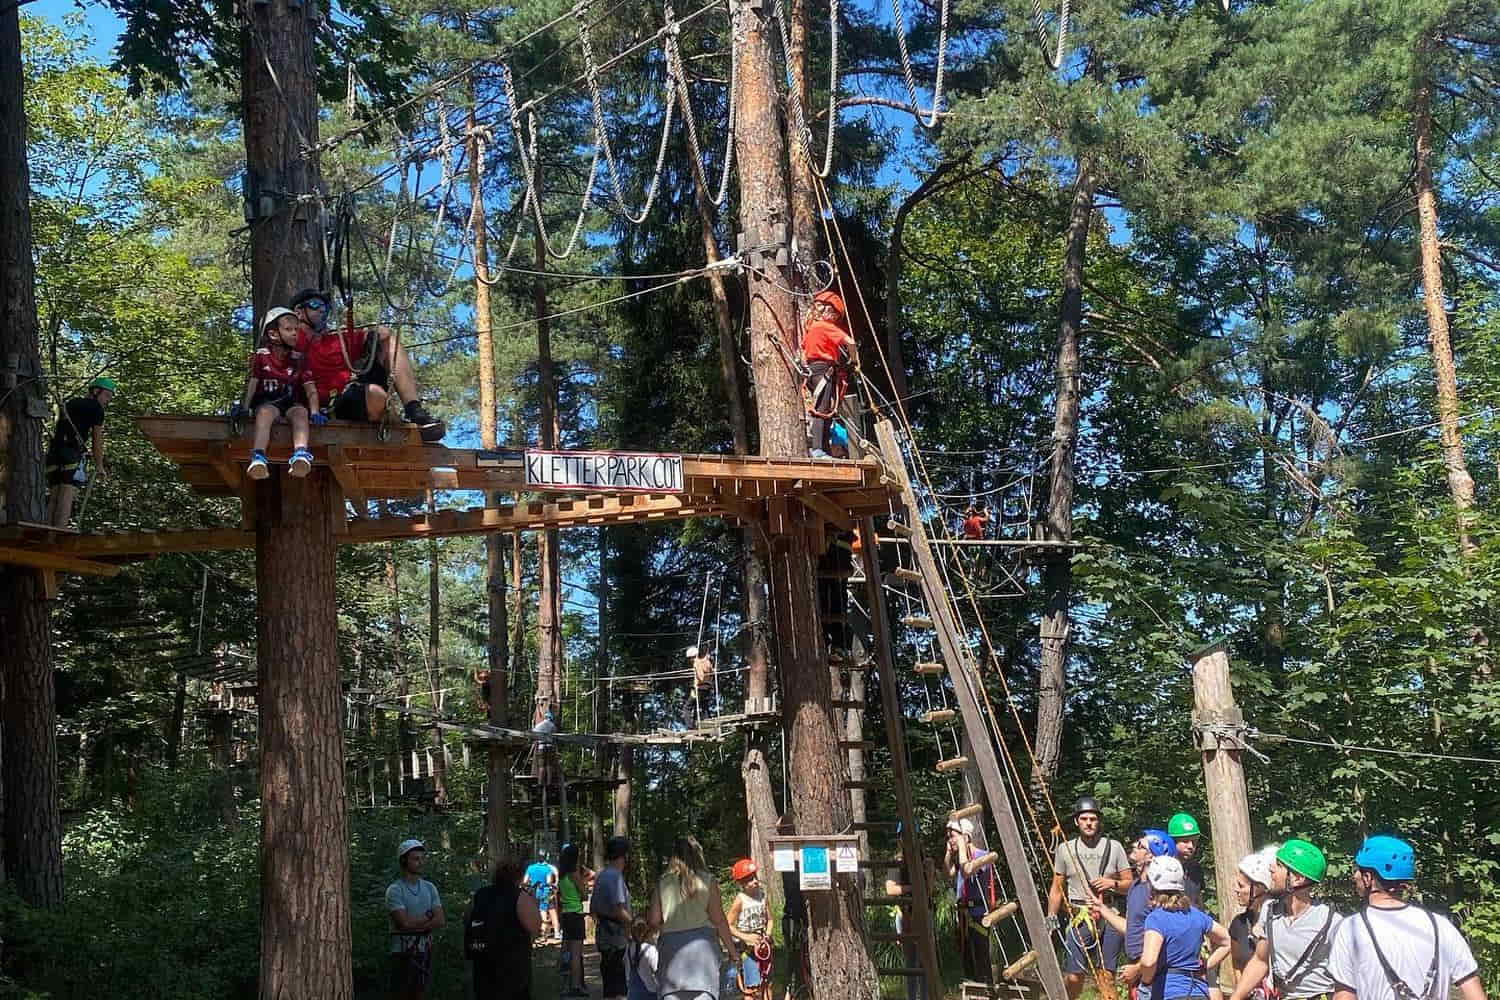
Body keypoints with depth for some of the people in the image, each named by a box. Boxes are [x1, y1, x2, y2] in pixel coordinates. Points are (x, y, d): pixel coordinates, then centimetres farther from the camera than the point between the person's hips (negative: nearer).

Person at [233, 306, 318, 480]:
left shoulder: (298, 360, 7)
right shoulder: (261, 356, 4)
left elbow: (310, 389, 2)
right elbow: (252, 384, 1)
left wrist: (314, 412, -12)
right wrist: (244, 408, -10)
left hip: (291, 403, 1)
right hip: (266, 402, -1)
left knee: (301, 411, -32)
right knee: (265, 411, -36)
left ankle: (301, 454, -57)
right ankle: (258, 457, -52)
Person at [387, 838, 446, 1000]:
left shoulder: (430, 888, 8)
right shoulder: (395, 890, -8)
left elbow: (440, 921, 0)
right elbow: (405, 923, -17)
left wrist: (415, 924, -12)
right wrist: (427, 917, -3)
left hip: (425, 950, 5)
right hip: (403, 952, -5)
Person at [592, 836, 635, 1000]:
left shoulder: (601, 876, 13)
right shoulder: (615, 876, -16)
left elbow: (593, 908, 20)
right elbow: (619, 911, -23)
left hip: (603, 936, 9)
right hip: (616, 939, -9)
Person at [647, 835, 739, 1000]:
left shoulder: (662, 883, 5)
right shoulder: (708, 881, 0)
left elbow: (653, 920, 3)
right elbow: (719, 920, -2)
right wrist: (732, 950, 7)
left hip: (670, 947, 2)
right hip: (701, 944, -2)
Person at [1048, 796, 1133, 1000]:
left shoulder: (1113, 847, 8)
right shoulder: (1065, 849, 8)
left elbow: (1130, 884, 10)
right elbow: (1057, 889, 13)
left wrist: (1112, 884, -8)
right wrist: (1051, 918, 6)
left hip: (1110, 919, 0)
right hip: (1081, 919, 0)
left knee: (1106, 976, -4)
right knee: (1073, 977, -4)